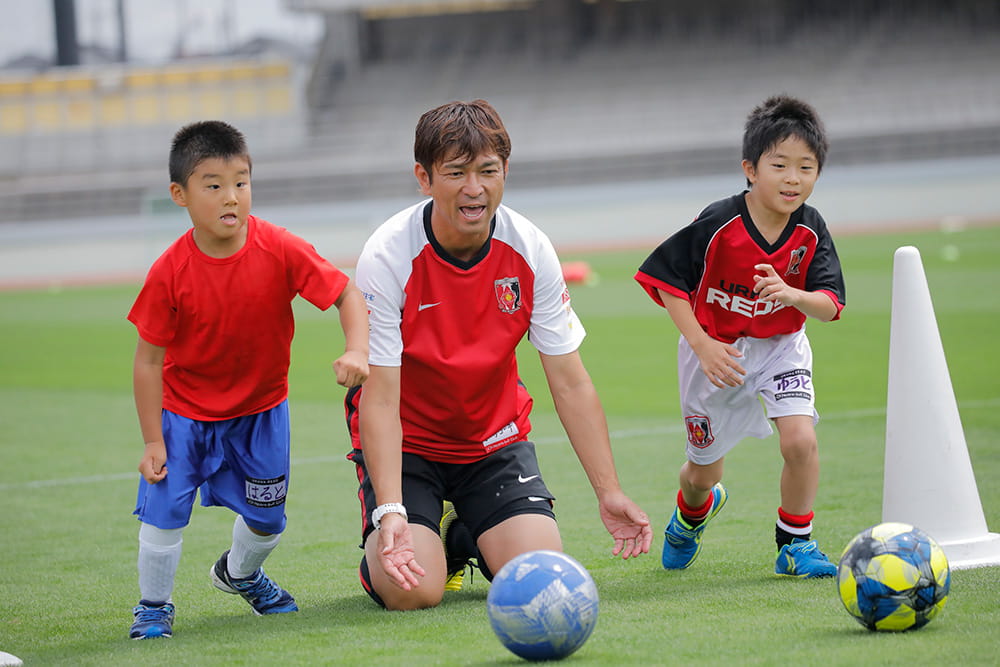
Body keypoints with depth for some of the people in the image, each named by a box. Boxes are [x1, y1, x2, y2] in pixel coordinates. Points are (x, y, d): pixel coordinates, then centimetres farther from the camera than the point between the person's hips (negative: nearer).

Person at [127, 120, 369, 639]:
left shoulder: (280, 250, -21)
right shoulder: (170, 273, -23)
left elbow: (347, 294, -15)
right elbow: (148, 361, -15)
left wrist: (356, 351, -34)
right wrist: (153, 441, -14)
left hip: (261, 407, 2)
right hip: (185, 409, -2)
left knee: (266, 517, 11)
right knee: (163, 510, -11)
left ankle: (240, 574, 45)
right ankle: (154, 605, 13)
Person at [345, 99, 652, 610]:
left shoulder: (530, 251, -14)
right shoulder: (386, 258, -24)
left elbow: (570, 384, -9)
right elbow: (381, 399, -25)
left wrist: (609, 492, -18)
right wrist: (390, 510, -38)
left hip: (495, 440, 3)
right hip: (405, 441, -3)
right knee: (412, 592, -22)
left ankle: (466, 541, 19)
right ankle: (382, 554, 16)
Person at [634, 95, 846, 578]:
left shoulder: (810, 231, -14)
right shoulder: (718, 224, -24)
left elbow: (830, 305, -16)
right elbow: (665, 277, -17)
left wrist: (791, 295, -38)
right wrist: (702, 345, -21)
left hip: (780, 348, 2)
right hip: (716, 349, -1)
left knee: (800, 439, -22)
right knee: (703, 472, 11)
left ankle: (795, 543, 0)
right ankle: (692, 511, 50)